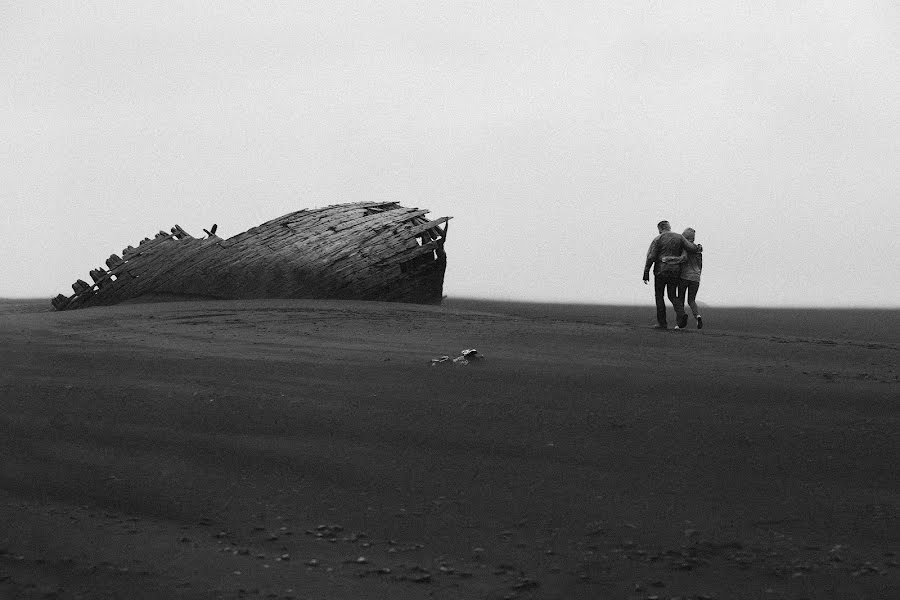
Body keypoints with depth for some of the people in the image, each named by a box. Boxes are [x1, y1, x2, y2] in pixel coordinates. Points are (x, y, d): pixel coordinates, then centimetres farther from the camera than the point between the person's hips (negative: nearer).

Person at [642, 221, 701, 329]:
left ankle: (662, 322, 7)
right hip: (675, 271, 3)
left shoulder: (658, 239, -4)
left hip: (661, 271, -3)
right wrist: (697, 247, 21)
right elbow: (691, 248, -3)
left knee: (659, 296, 9)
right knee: (672, 296, 13)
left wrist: (646, 274, -7)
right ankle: (681, 314, -13)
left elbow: (650, 257, -9)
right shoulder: (679, 237, 4)